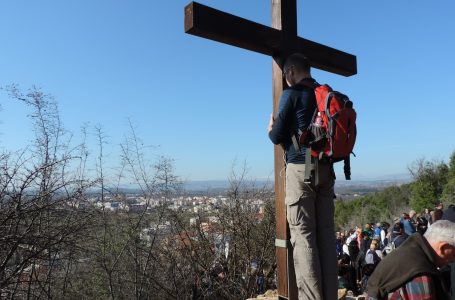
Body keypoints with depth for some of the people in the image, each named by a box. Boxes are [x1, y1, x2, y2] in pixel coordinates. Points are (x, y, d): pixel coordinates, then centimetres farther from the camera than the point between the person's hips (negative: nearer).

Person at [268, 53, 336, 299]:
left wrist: (271, 129, 16)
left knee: (303, 235, -5)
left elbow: (277, 136, -6)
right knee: (325, 233, 8)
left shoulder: (292, 94, -4)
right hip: (326, 167, 7)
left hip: (301, 168, -6)